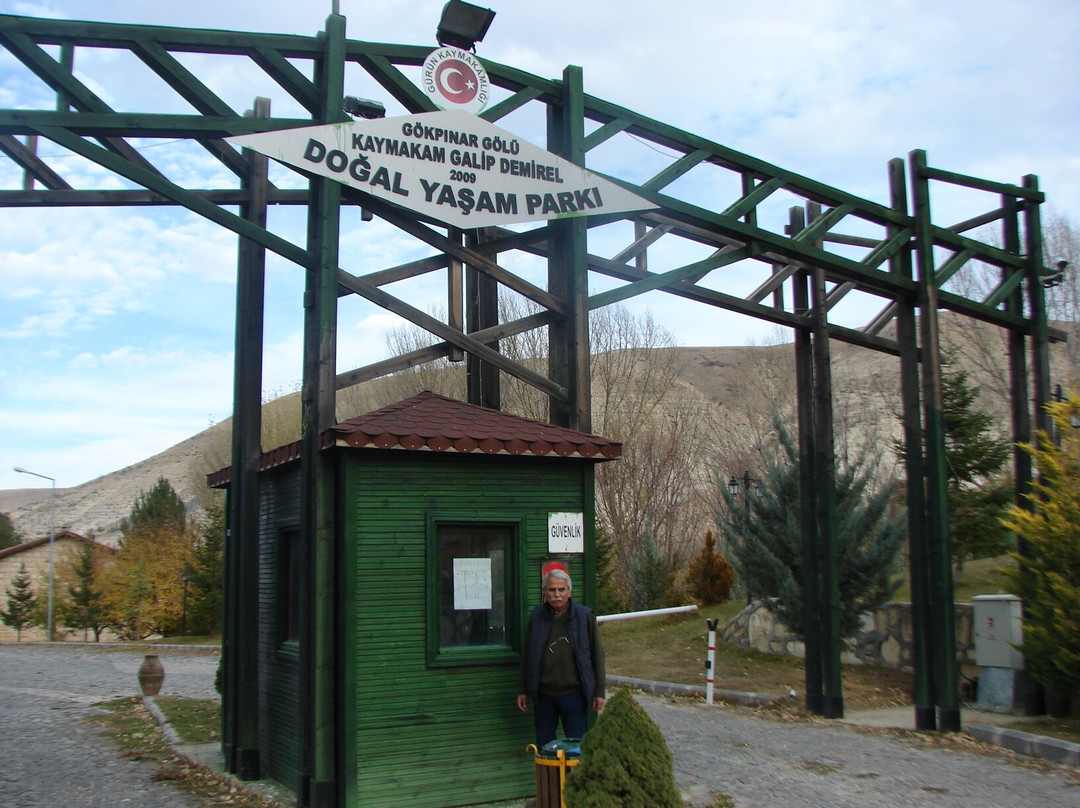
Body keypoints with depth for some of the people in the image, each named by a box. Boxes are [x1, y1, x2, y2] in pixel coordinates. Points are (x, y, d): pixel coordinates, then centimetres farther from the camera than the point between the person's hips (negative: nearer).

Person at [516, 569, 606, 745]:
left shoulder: (585, 616, -2)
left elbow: (597, 654, 2)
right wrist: (522, 690, 10)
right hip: (543, 694, 2)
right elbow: (526, 656, 10)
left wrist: (599, 690, 0)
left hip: (574, 693, -2)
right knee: (544, 746, 10)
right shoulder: (536, 617, 4)